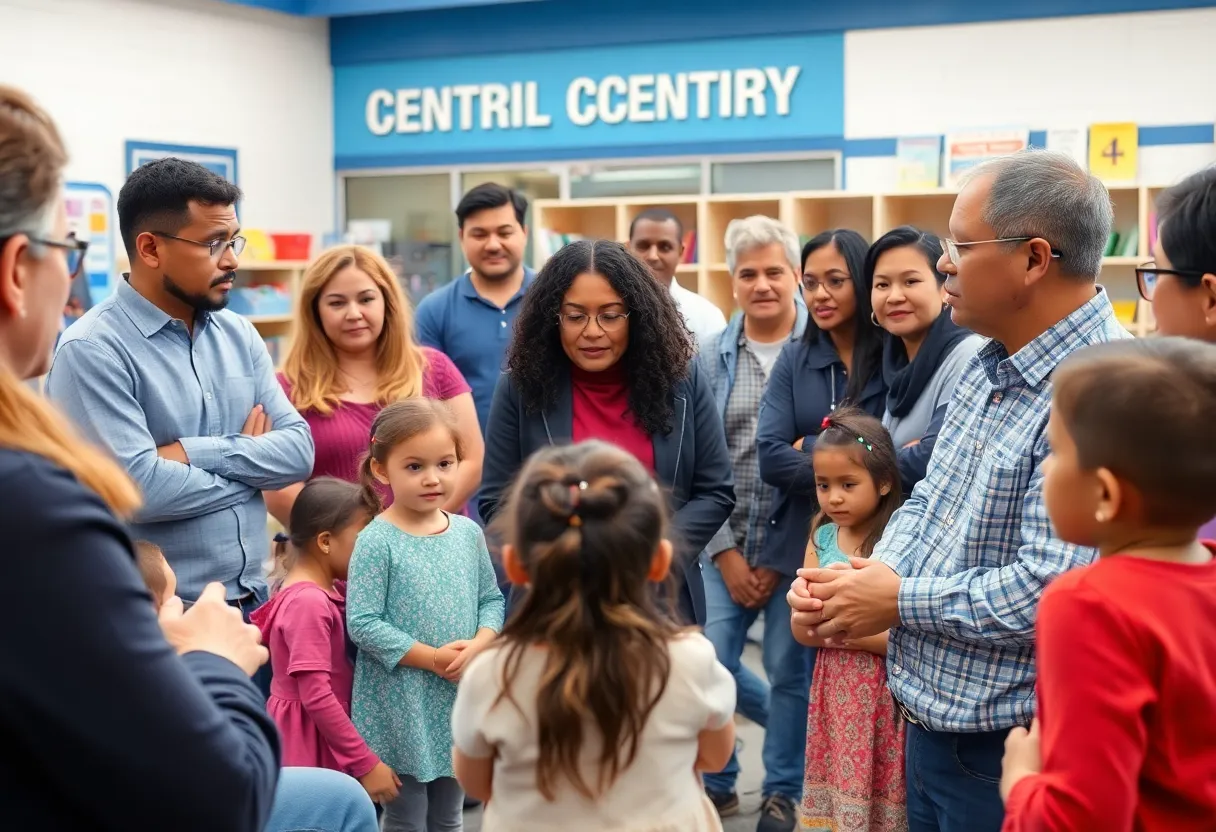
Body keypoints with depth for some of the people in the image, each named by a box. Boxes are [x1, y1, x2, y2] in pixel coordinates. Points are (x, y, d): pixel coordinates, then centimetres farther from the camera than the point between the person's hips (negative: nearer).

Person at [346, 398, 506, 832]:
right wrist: (431, 658, -18)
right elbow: (362, 622, -16)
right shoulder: (377, 541, -14)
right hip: (401, 704, -5)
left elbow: (491, 599, 10)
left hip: (460, 698, 5)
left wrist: (479, 644, -10)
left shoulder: (468, 532, 2)